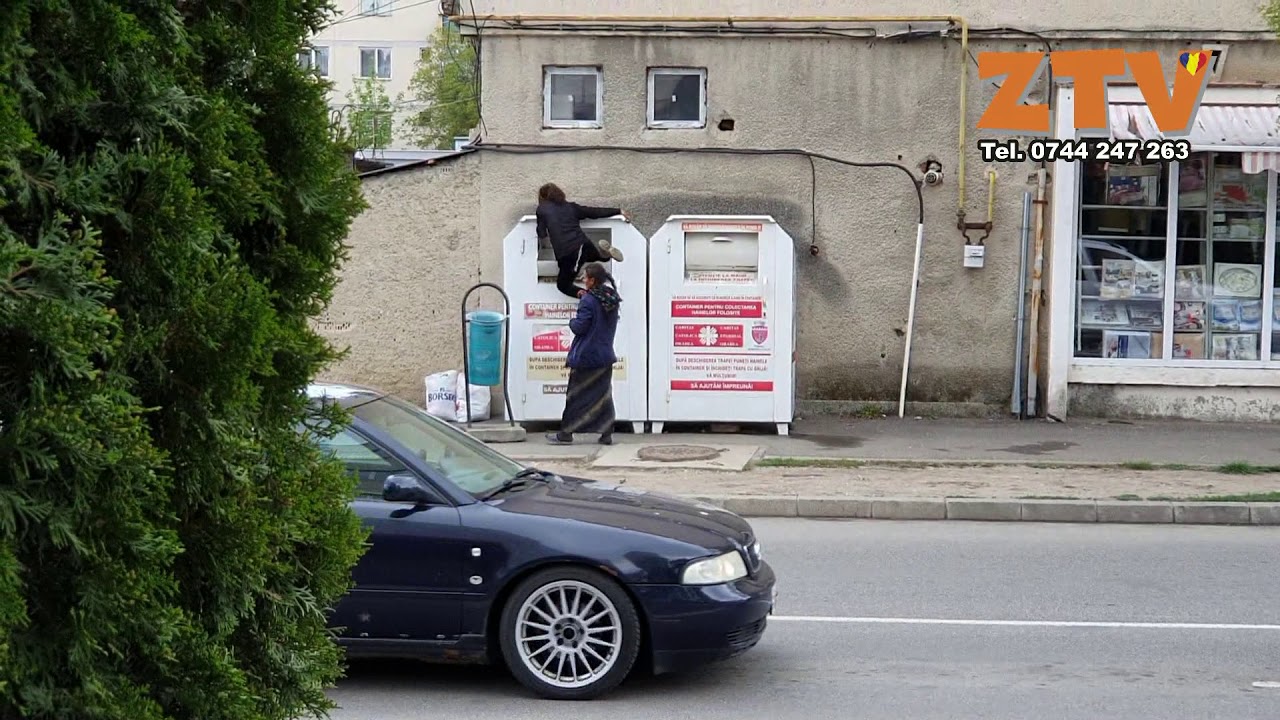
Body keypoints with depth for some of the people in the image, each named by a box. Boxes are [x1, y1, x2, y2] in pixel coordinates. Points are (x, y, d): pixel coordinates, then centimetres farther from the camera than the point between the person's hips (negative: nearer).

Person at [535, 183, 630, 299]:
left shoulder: (542, 209, 8)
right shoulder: (571, 207, 18)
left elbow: (542, 235, 9)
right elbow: (595, 212, 18)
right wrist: (619, 211, 24)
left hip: (566, 254, -4)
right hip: (584, 245, 4)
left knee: (563, 285, 14)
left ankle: (581, 293, -21)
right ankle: (603, 250, -3)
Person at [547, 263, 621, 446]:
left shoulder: (588, 301, -16)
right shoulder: (612, 300, 8)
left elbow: (580, 327, -19)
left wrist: (572, 322, 5)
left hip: (586, 357, -7)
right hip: (606, 356, 7)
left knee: (576, 395, 2)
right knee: (603, 395, 10)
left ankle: (565, 434, 7)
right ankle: (607, 433, 7)